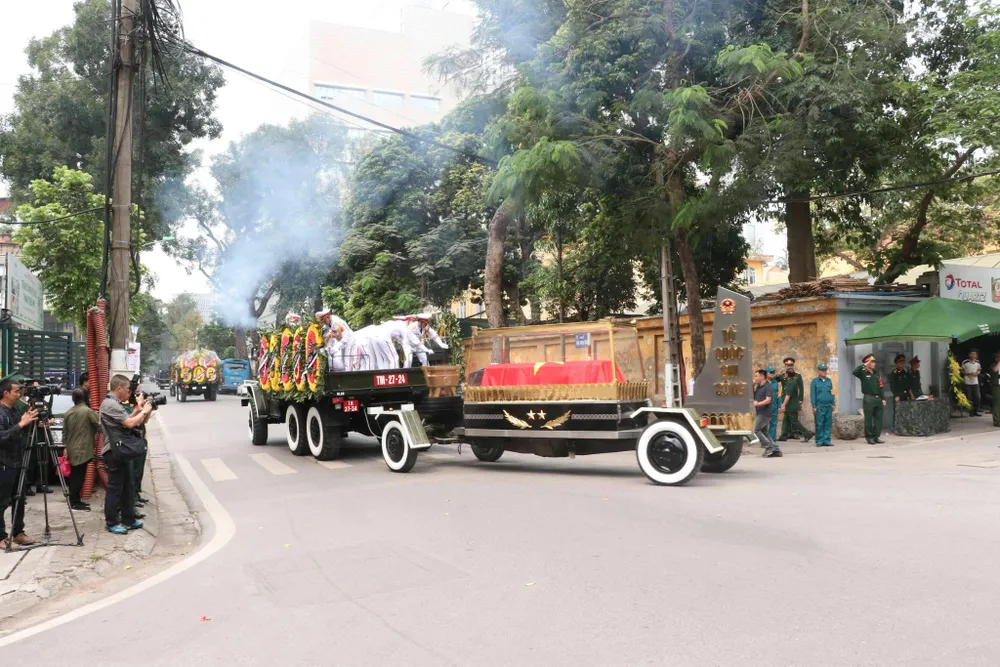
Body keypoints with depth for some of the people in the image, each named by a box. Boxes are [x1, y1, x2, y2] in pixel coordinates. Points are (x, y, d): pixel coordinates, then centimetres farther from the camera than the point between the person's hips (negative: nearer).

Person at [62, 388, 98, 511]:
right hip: (82, 449, -7)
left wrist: (65, 446, 19)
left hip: (71, 449, 7)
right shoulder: (87, 411, -13)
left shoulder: (68, 413, 7)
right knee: (79, 476, -3)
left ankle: (75, 500, 20)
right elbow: (99, 424, -8)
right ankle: (75, 502, -2)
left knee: (74, 476, 13)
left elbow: (64, 432, 12)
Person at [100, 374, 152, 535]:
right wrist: (144, 411, -11)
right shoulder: (110, 404, -17)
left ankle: (128, 519, 22)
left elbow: (127, 421, 15)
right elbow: (129, 423, -23)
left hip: (121, 450, 10)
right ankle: (111, 522, 7)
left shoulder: (116, 404, 15)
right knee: (115, 487, -2)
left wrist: (137, 410, 7)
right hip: (114, 452, -10)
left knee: (127, 486, 14)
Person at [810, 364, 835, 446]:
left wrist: (833, 404, 10)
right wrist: (814, 406, -5)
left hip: (828, 406, 4)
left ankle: (826, 440, 9)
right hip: (819, 406, -4)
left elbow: (832, 393, 17)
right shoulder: (815, 381, 1)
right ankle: (819, 442, 4)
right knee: (819, 425, -2)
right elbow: (812, 394, 0)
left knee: (828, 424, 4)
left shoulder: (829, 381, 12)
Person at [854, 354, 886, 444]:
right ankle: (869, 438, 6)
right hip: (868, 399, -6)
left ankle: (876, 437, 14)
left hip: (878, 399, 6)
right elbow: (855, 372, -25)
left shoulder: (876, 373, 15)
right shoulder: (863, 373, -2)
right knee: (869, 419, -1)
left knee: (878, 419, 6)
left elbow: (881, 387, 15)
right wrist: (864, 365, -19)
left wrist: (883, 398, 8)